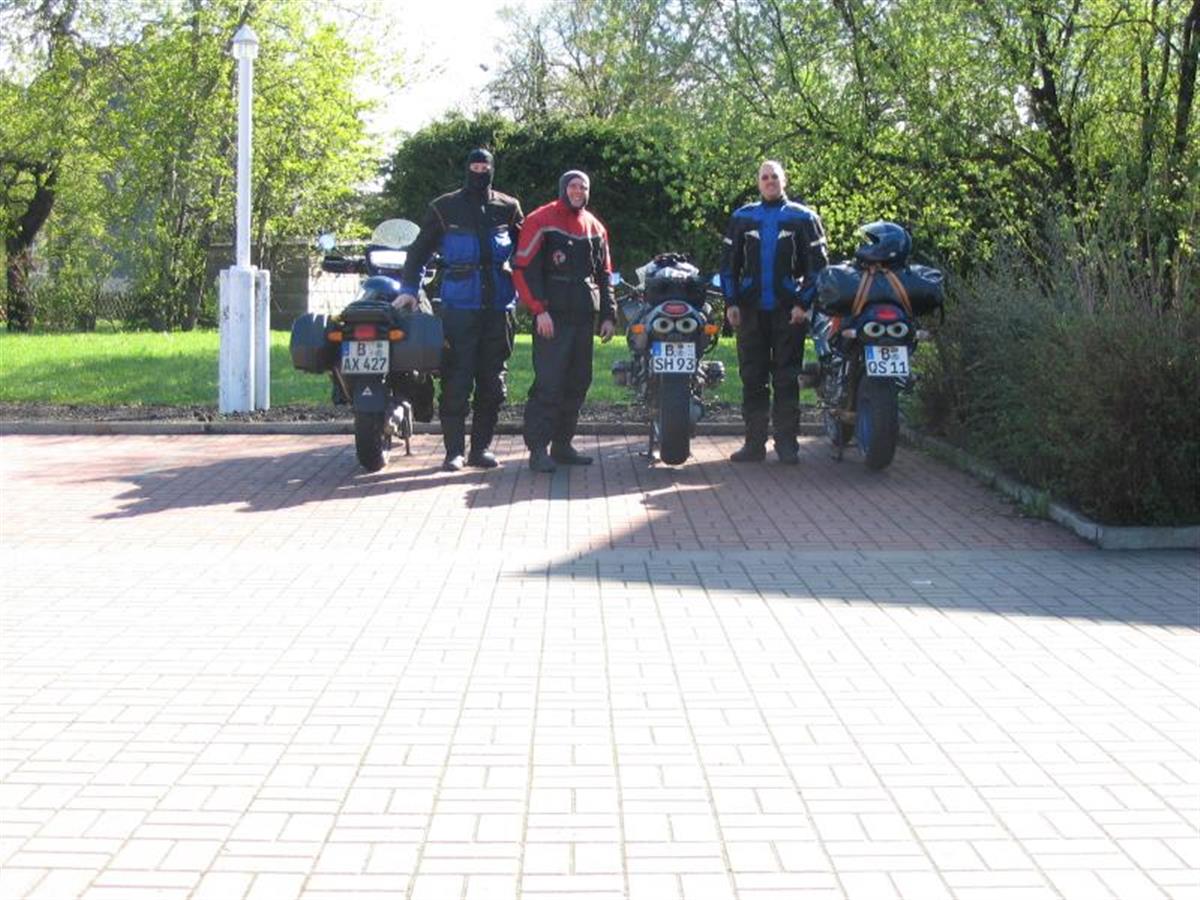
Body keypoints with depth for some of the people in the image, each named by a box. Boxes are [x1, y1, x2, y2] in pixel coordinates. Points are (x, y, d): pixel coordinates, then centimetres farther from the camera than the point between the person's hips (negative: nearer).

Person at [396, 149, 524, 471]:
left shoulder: (508, 207, 13)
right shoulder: (445, 208, 8)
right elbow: (420, 250, 10)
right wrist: (409, 289, 1)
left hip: (499, 305, 3)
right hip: (459, 306, -3)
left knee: (492, 379, 5)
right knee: (456, 380, -7)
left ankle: (482, 447, 13)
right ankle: (454, 450, -3)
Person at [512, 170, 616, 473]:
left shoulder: (595, 228, 17)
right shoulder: (541, 221, -3)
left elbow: (604, 275, 21)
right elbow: (523, 268, -8)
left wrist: (608, 315, 13)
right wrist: (539, 309, -15)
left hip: (583, 317, 7)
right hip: (551, 317, -7)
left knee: (578, 383, 8)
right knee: (548, 383, -12)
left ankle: (562, 445, 17)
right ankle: (538, 449, -10)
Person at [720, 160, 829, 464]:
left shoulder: (803, 218, 5)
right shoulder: (742, 217, 11)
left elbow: (818, 264, 3)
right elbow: (728, 263, 13)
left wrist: (804, 303, -7)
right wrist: (731, 302, 2)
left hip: (788, 311, -2)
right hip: (751, 311, 2)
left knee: (787, 378, -1)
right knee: (752, 378, 2)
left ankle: (787, 442, 3)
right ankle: (754, 442, 6)